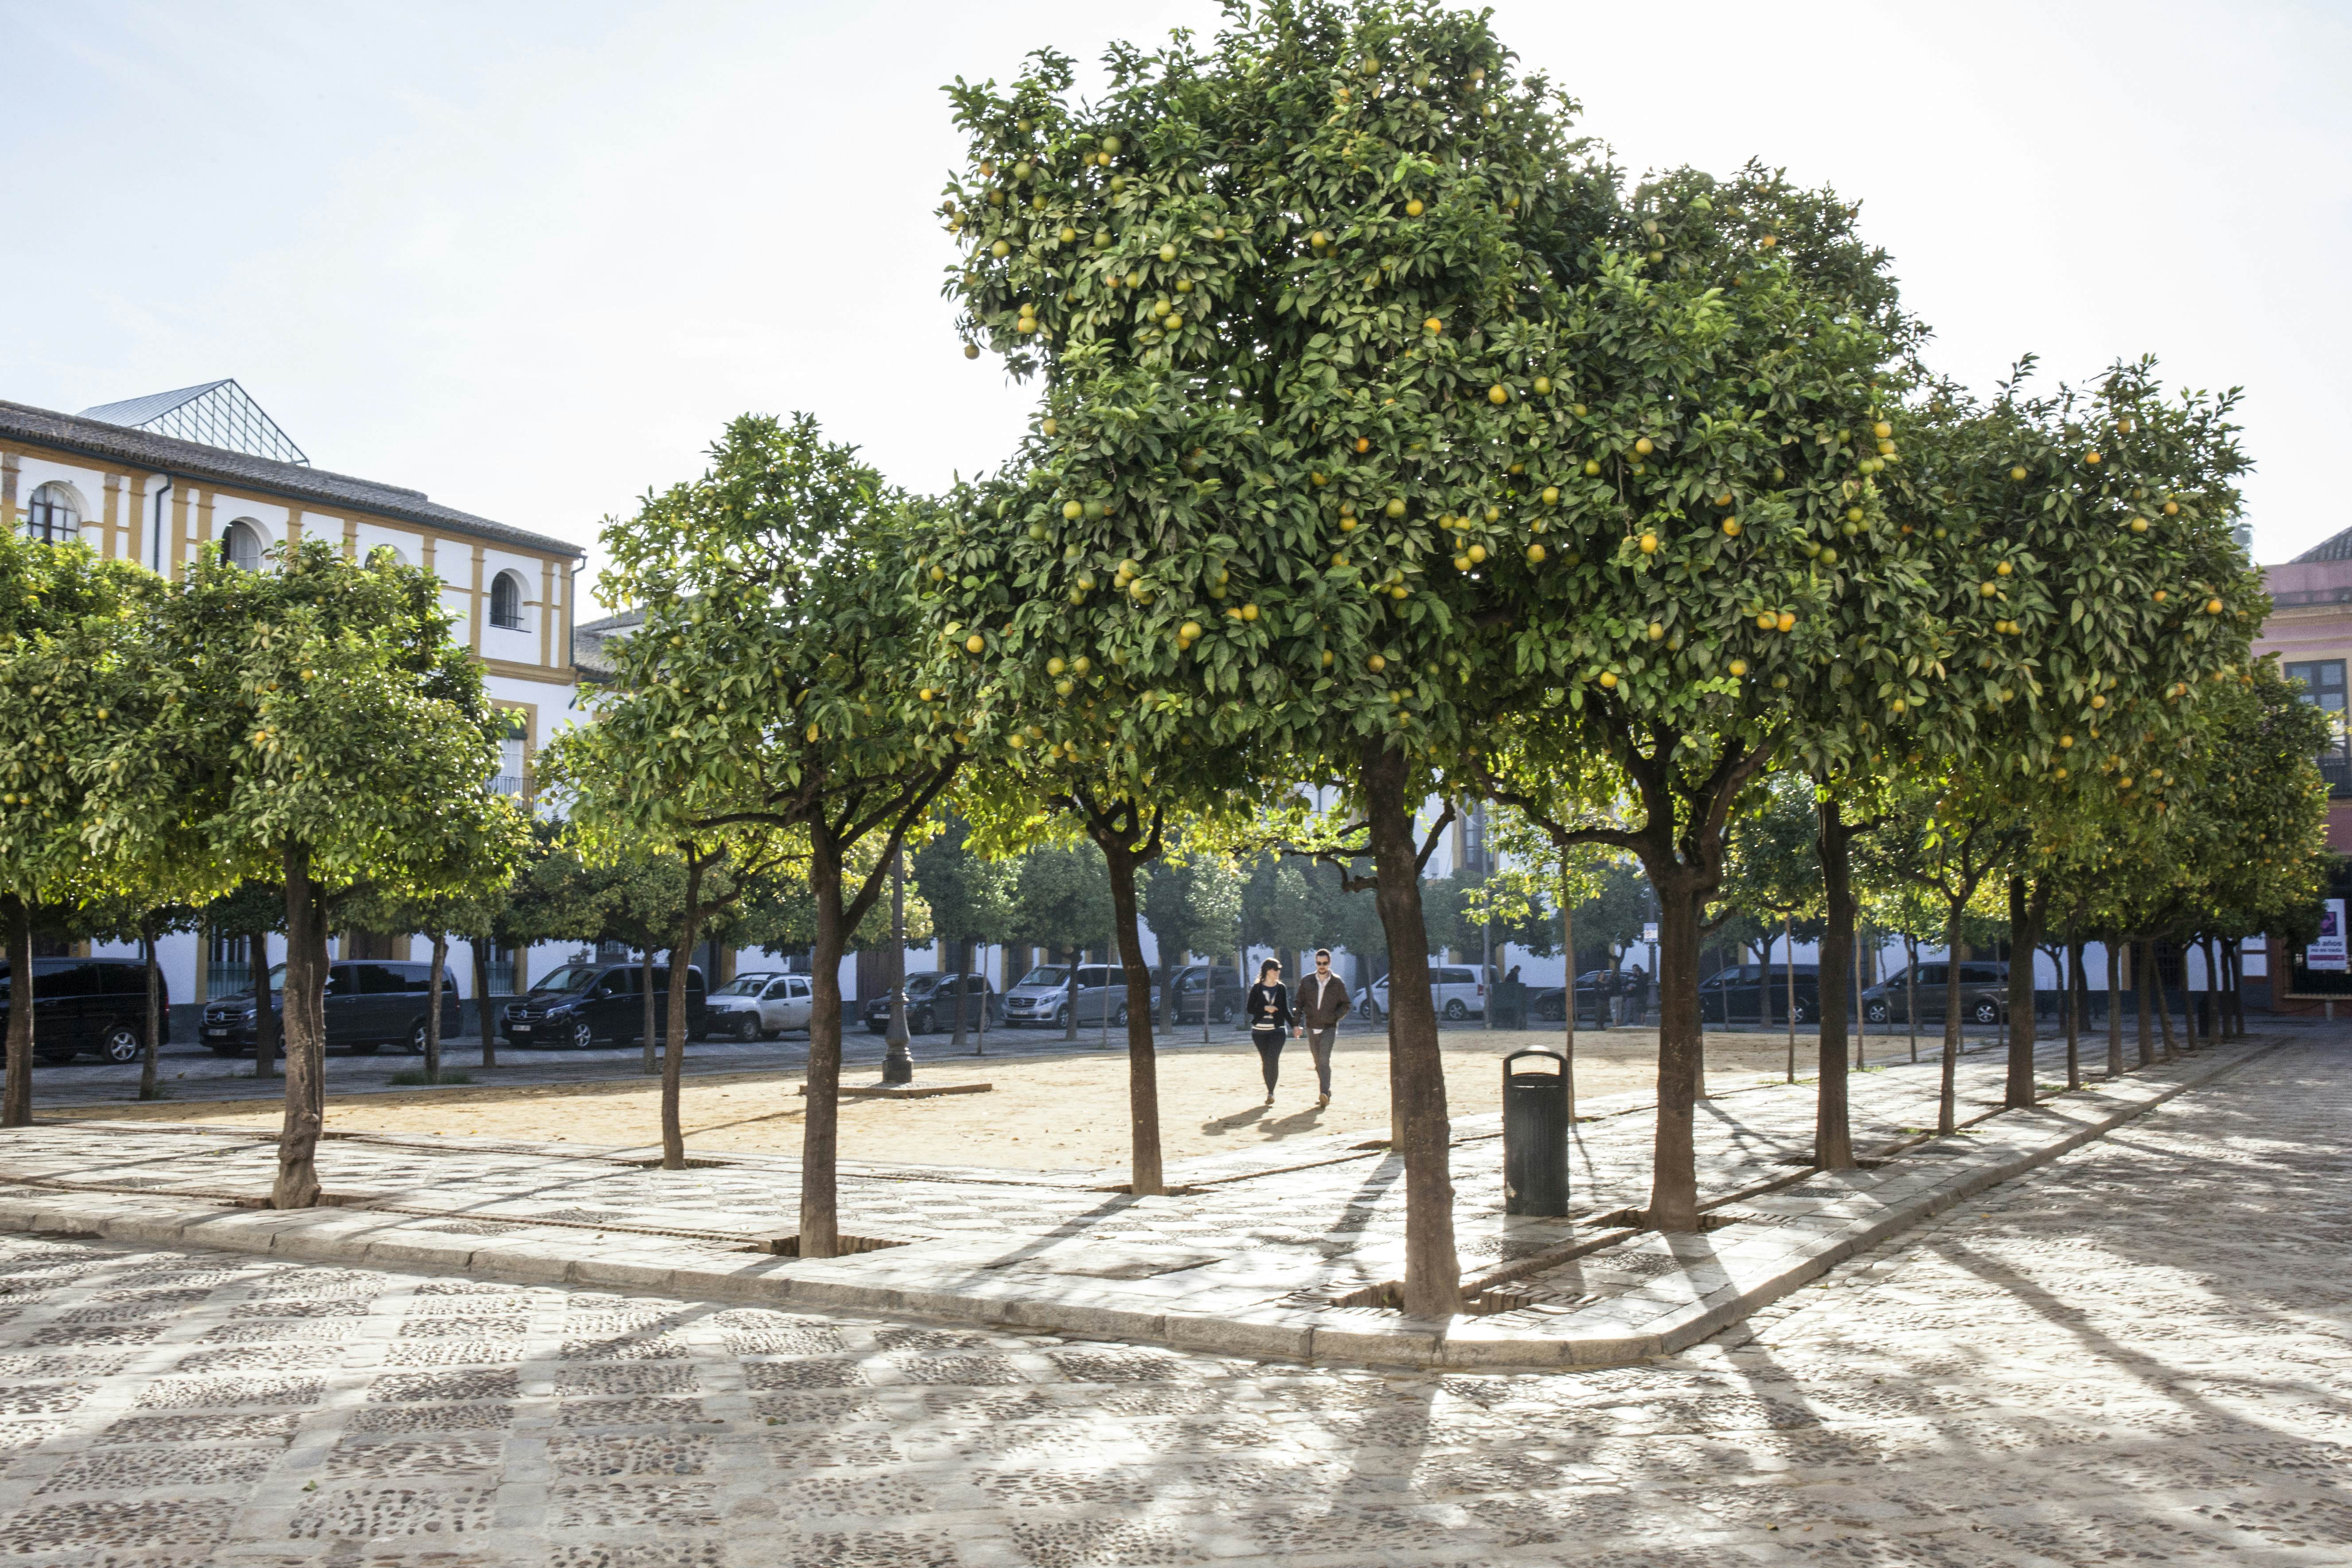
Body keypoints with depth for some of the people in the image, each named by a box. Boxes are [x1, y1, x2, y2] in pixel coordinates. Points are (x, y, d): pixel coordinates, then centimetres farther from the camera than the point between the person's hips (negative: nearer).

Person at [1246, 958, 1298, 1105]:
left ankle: (1271, 1092, -9)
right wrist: (1265, 1008, -14)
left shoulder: (1281, 988, 8)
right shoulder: (1257, 988, 2)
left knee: (1273, 1060, -13)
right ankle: (1269, 1091, 16)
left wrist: (1294, 1025, 5)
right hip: (1260, 1031, 0)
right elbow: (1249, 1009, 0)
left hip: (1277, 1029, 0)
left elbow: (1285, 1010, 14)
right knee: (1266, 1062, 4)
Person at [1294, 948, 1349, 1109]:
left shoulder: (1338, 983, 0)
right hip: (1312, 1029, 3)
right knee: (1318, 1063, 9)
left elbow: (1345, 1005, 6)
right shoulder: (1306, 982, 4)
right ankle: (1326, 1093, 21)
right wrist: (1297, 1024, -1)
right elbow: (1299, 1004, 9)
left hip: (1329, 1028, -3)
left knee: (1324, 1060, -18)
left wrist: (1335, 1016, -11)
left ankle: (1325, 1094, -24)